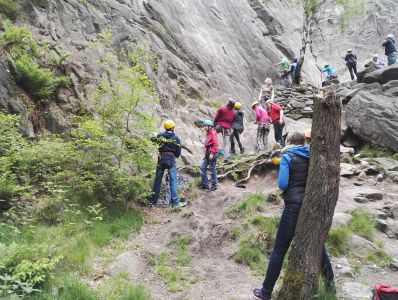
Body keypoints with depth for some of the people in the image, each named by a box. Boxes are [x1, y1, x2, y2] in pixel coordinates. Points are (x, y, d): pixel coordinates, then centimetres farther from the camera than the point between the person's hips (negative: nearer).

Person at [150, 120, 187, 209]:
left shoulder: (160, 136, 3)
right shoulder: (176, 138, -2)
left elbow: (152, 139, 20)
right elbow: (178, 151, -1)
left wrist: (155, 138, 42)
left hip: (161, 159, 3)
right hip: (171, 160, -3)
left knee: (157, 181, 9)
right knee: (173, 181, -1)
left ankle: (153, 202, 14)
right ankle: (175, 202, -1)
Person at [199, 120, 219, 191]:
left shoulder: (213, 133, -10)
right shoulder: (208, 134, 16)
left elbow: (215, 144, -17)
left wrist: (212, 153, -22)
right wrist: (206, 153, 16)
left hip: (212, 154, -9)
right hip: (207, 154, 9)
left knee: (212, 169, -2)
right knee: (202, 168, 6)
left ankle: (214, 186, 9)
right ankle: (205, 184, 15)